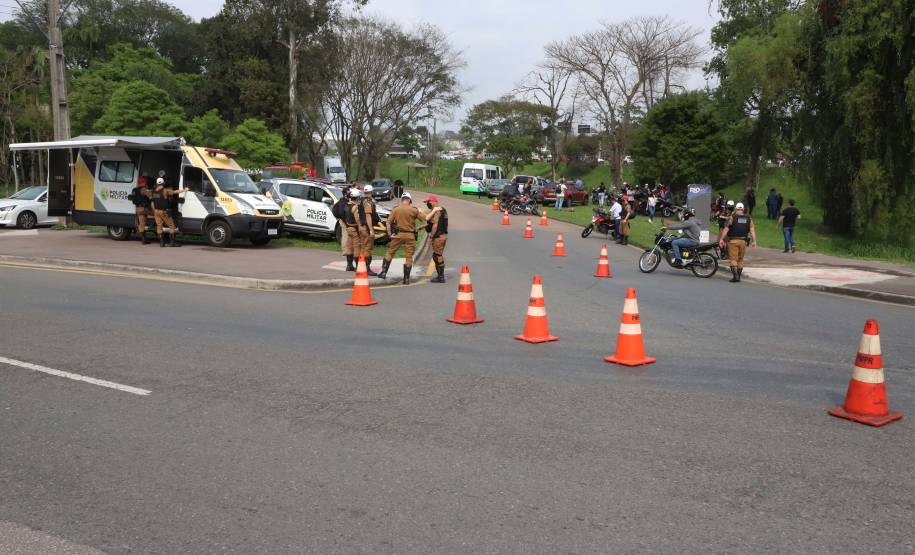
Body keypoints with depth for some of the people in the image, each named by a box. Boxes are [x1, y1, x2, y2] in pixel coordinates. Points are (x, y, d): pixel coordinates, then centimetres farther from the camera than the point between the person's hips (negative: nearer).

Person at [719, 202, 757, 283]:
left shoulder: (732, 217, -4)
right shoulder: (748, 218, 7)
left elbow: (726, 229, -8)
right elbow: (752, 230, 0)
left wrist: (721, 239, -6)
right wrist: (754, 241, -1)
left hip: (733, 240, -3)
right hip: (743, 241, 4)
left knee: (733, 259, -2)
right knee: (740, 259, 14)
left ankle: (735, 275, -16)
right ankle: (738, 276, 18)